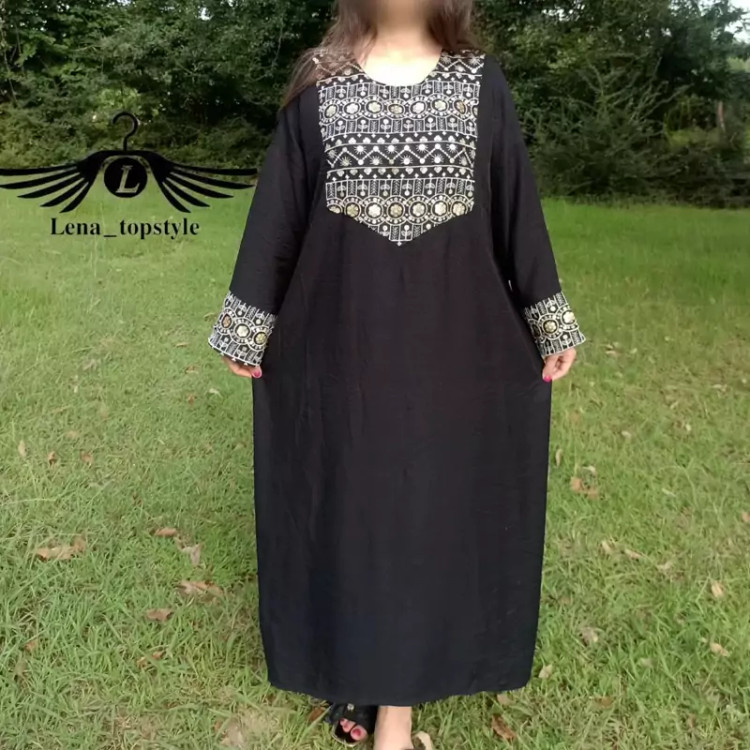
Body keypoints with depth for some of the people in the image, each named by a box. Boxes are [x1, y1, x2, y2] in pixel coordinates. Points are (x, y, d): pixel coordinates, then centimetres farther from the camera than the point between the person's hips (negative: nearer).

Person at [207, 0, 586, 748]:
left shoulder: (481, 82, 4)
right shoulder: (318, 81, 3)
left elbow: (517, 204, 6)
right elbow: (279, 205, 4)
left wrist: (550, 319, 6)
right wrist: (248, 322, 4)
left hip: (450, 334, 1)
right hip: (342, 331, 0)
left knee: (430, 499, 5)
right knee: (349, 492, 9)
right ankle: (366, 665, 30)